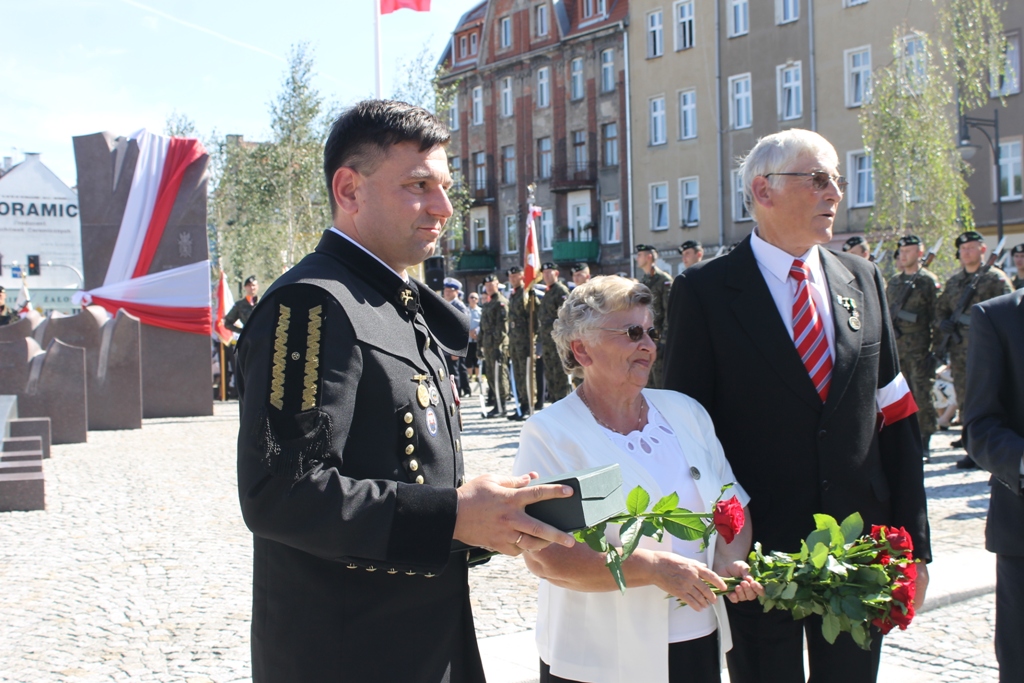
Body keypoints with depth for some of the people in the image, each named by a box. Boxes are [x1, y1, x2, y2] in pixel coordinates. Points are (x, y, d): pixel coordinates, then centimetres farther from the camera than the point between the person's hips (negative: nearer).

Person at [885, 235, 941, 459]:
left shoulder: (928, 281, -2)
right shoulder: (893, 282, 15)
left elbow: (937, 315, -5)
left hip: (919, 348, -6)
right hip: (896, 346, 6)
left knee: (922, 394, -6)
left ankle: (924, 442, -3)